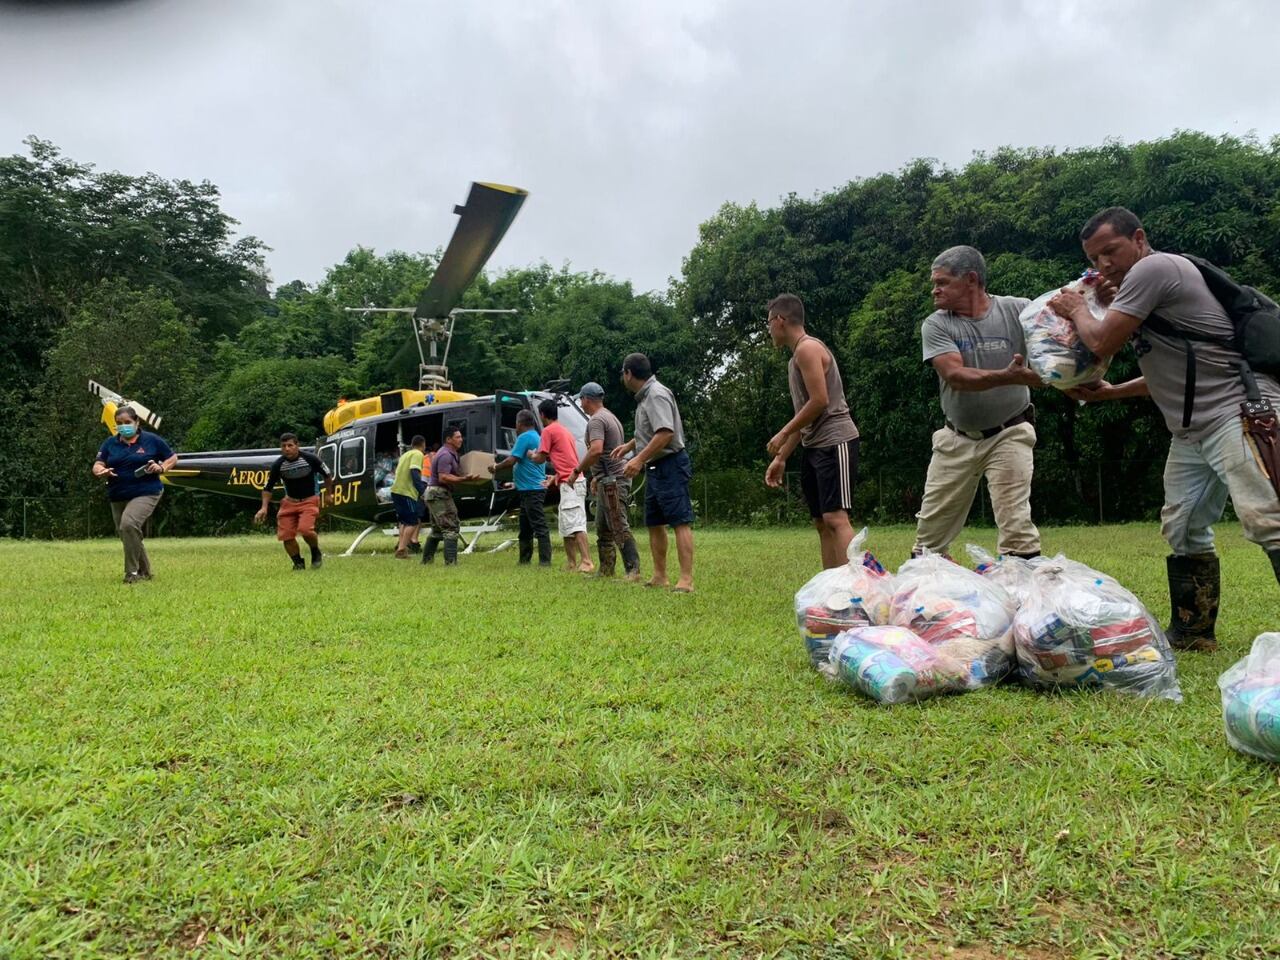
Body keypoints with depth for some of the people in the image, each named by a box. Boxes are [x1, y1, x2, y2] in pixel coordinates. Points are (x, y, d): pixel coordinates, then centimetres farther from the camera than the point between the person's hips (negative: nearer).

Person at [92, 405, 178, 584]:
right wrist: (101, 472, -20)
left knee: (129, 524, -28)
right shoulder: (110, 443, 9)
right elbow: (97, 465, 3)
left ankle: (132, 572, -18)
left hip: (146, 493, -5)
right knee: (127, 535, 12)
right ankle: (145, 572, 30)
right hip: (118, 497, 6)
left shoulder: (152, 440, 0)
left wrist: (161, 467, -12)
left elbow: (173, 457, 8)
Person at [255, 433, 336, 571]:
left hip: (309, 500, -3)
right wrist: (264, 507, -10)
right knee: (286, 535, -5)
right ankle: (298, 564, 18)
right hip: (289, 501, 3)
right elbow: (268, 487, 1)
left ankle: (316, 553, 5)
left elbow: (327, 474, 1)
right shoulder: (278, 465, -10)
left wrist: (329, 495, 8)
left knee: (305, 529, -25)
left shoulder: (310, 458, -15)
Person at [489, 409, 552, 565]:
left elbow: (512, 460, -17)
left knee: (539, 526, -11)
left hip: (532, 489, -10)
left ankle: (545, 561, -13)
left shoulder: (525, 437, -11)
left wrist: (495, 467, -1)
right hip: (530, 489, 10)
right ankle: (524, 559, 22)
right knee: (525, 527, 16)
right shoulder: (536, 437, 19)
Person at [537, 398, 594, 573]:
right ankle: (571, 564, 17)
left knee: (575, 525, -16)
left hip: (570, 483, -9)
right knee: (566, 525, 14)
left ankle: (587, 562, -25)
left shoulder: (548, 430, -5)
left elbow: (541, 458, -2)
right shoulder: (564, 429, 22)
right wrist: (555, 477, 29)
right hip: (574, 481, 9)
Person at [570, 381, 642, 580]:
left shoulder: (596, 420, -11)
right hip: (609, 480, 11)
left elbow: (596, 450, -27)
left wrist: (577, 471, -17)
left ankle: (633, 571, -15)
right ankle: (606, 571, 17)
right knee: (603, 529, 14)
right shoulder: (610, 417, 22)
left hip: (612, 481, -11)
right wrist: (596, 477, 30)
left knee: (620, 528, -13)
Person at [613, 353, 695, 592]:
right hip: (655, 467, 11)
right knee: (654, 523, 13)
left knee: (680, 521, -13)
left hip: (670, 465, -11)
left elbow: (666, 433, -26)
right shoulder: (645, 396, 17)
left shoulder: (657, 394, -14)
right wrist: (628, 446, 29)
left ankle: (686, 580, -17)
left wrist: (639, 458, -27)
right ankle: (660, 576, 20)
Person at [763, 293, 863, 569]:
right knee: (821, 523, 8)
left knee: (835, 517, -18)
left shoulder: (808, 348, -9)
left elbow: (820, 401, -18)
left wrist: (783, 434, -9)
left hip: (835, 442, -10)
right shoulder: (797, 357, 20)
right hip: (814, 446, 10)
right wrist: (781, 457, 20)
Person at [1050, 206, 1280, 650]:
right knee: (1182, 529, 10)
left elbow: (1102, 343, -13)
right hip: (1192, 430, 11)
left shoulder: (1153, 267, -9)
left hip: (1238, 413, -11)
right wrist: (1110, 392, 21)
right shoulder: (1141, 285, 20)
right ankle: (1192, 634, 19)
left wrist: (1077, 310, 7)